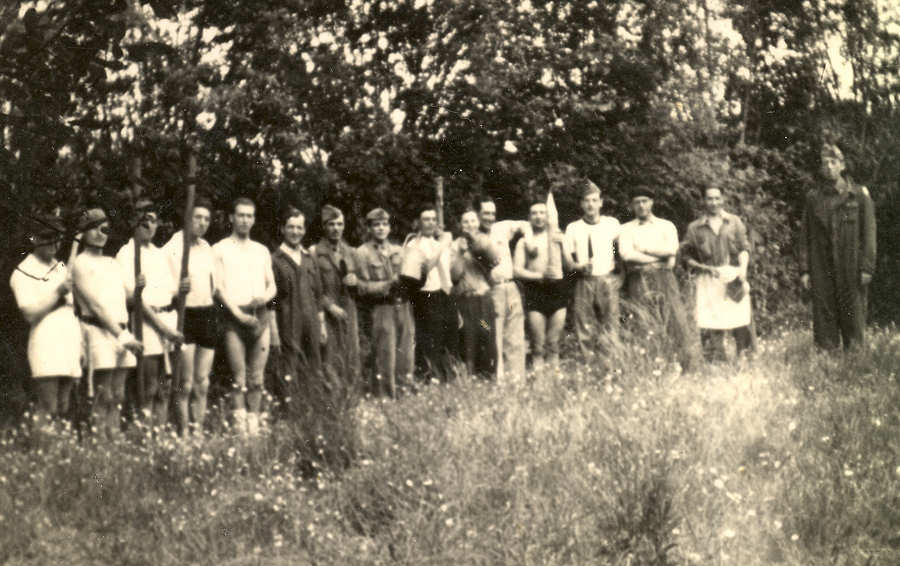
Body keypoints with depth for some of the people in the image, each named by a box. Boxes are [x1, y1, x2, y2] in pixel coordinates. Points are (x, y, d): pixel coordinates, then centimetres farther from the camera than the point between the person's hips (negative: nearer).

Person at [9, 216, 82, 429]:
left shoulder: (61, 268, 20)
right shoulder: (22, 273, 0)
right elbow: (30, 313, -9)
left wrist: (81, 344, 20)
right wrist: (57, 292, -14)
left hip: (69, 343, 7)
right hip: (45, 342, -7)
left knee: (63, 409, 6)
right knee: (48, 410, -14)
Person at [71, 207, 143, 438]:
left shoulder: (113, 264, 20)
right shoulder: (81, 263, -2)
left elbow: (128, 299, 19)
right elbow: (97, 305, -9)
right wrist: (122, 336, -14)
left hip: (121, 332, 7)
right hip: (98, 331, -7)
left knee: (118, 397, 5)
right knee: (103, 397, -10)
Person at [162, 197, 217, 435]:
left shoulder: (207, 248, 15)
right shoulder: (172, 248, -5)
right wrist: (177, 289, -23)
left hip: (208, 315, 6)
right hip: (185, 315, -6)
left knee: (202, 382, 6)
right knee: (186, 383, -5)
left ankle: (199, 430, 11)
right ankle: (184, 432, 0)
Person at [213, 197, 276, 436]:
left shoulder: (262, 250, 19)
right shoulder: (220, 250, 5)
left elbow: (272, 285, 17)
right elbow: (218, 287, -3)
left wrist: (265, 297, -6)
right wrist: (238, 313, -12)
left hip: (260, 316, 4)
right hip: (234, 317, -4)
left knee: (256, 379, 2)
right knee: (240, 379, -7)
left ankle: (254, 427, 6)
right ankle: (240, 428, -6)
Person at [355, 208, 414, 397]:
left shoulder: (398, 250, 16)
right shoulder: (362, 253, 0)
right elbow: (362, 287, -7)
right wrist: (387, 284, -15)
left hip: (403, 308, 5)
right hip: (381, 310, -5)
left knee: (406, 358, 6)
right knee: (385, 360, -4)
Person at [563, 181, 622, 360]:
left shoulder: (612, 224, 7)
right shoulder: (573, 228, 6)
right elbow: (566, 259, 7)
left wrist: (620, 274, 6)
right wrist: (579, 267, -12)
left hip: (607, 280, 0)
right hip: (583, 281, 0)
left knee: (610, 327, -4)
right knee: (584, 328, -2)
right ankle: (588, 364, 4)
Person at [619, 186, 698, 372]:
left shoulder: (666, 226, 16)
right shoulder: (626, 229, 15)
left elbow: (671, 249, -2)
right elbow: (627, 254, -4)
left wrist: (644, 249, -1)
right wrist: (660, 257, -3)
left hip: (663, 278, 0)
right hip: (638, 279, 0)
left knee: (674, 318, -10)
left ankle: (687, 367, -10)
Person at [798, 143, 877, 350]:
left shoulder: (859, 195, 5)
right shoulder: (813, 198, 11)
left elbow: (869, 233, 0)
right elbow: (805, 236, 9)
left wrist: (867, 268, -8)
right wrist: (804, 270, 1)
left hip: (852, 269, -2)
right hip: (822, 270, 2)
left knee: (853, 319, 1)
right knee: (824, 320, 1)